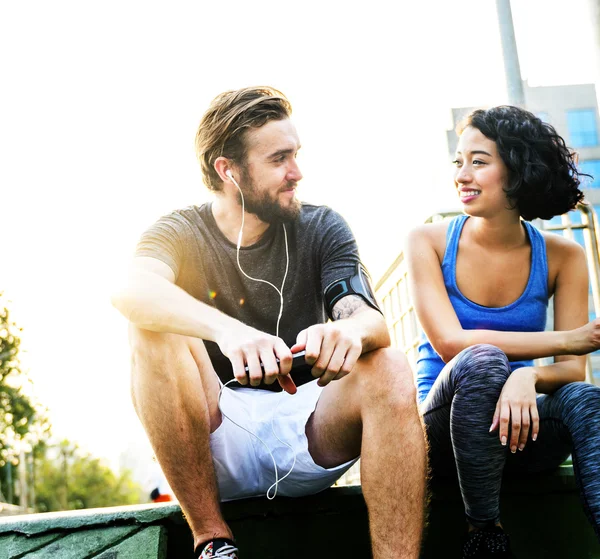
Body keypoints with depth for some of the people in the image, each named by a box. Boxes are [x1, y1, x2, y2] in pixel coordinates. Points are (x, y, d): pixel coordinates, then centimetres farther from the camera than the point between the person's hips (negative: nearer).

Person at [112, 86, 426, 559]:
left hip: (305, 438, 1)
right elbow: (131, 291, -26)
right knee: (155, 328, -24)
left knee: (389, 369, -25)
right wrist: (227, 330, -46)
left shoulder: (321, 229, 3)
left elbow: (373, 321, -14)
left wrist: (351, 330, -40)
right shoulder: (180, 234, -1)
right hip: (213, 450, 0)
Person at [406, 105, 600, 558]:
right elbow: (449, 343, -15)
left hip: (519, 427, 2)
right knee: (482, 361, -33)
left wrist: (528, 377, -31)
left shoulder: (562, 257, 1)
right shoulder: (429, 242, -3)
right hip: (444, 429, -1)